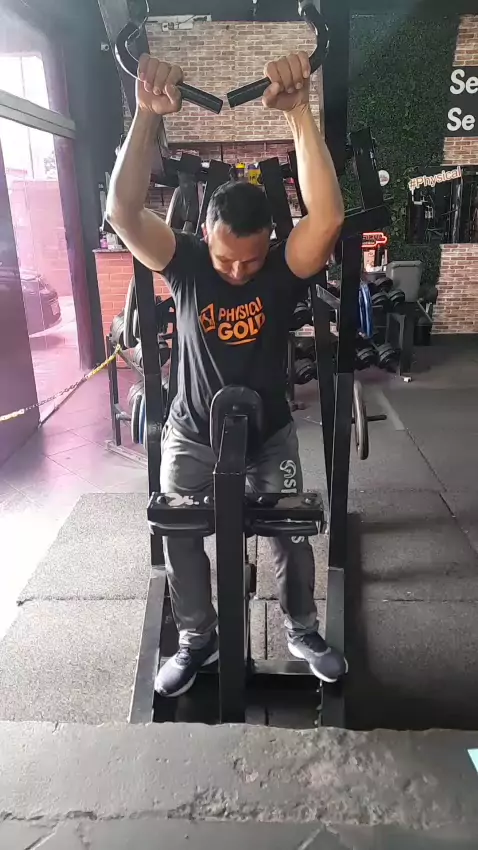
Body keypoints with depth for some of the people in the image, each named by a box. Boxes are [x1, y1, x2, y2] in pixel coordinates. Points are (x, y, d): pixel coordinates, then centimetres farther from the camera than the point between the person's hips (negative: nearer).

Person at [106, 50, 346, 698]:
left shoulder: (284, 270, -16)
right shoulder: (186, 264, -14)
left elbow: (328, 216, -34)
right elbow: (123, 212, -28)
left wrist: (300, 111, -37)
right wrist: (147, 114, -37)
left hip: (270, 435, 0)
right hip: (191, 436, 1)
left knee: (293, 538, 12)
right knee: (180, 543, 12)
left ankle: (303, 632, 40)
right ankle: (197, 639, 38)